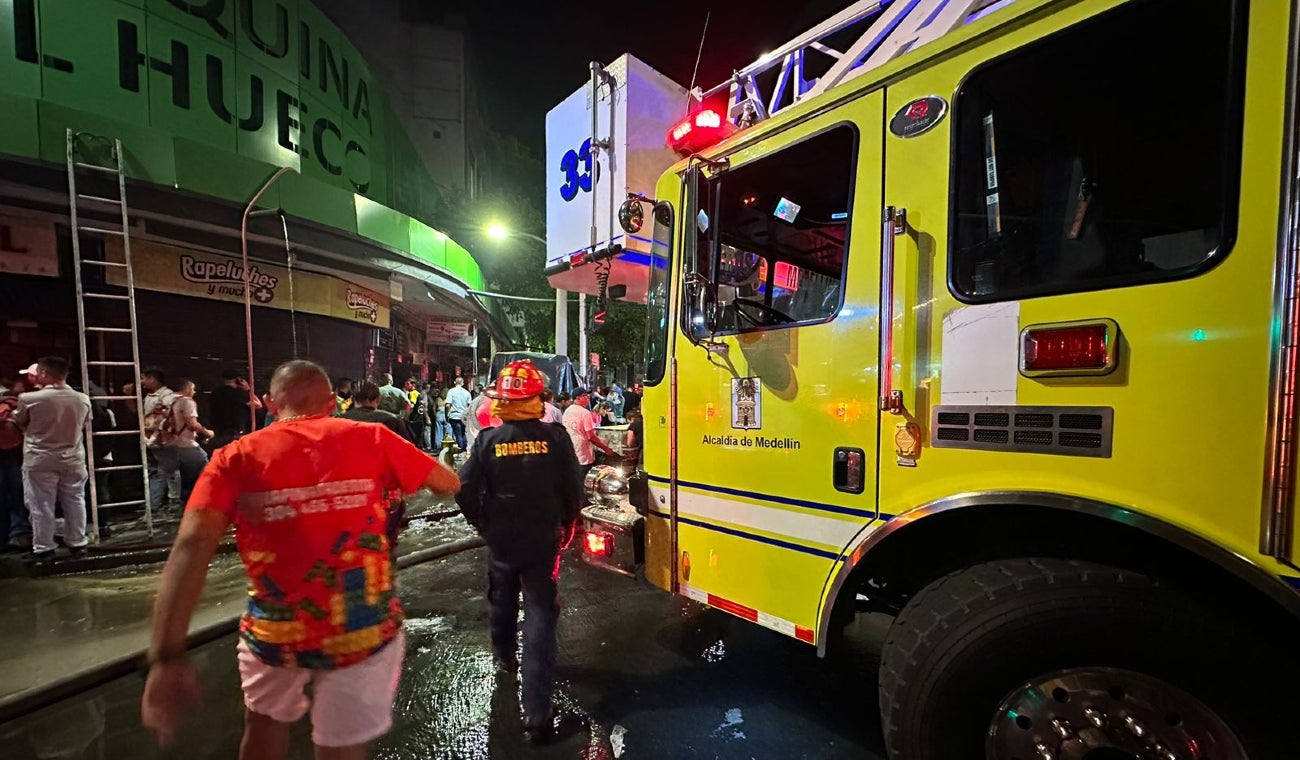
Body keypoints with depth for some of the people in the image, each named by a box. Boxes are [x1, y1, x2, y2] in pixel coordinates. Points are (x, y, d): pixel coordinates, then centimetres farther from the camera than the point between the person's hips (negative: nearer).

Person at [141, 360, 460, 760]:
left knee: (264, 723, 33)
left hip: (275, 633, 3)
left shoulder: (236, 457, -2)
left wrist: (166, 657, -19)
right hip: (364, 630, -2)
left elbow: (191, 545, -16)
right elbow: (449, 483, 5)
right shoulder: (371, 438, -3)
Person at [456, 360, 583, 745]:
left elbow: (465, 489, -10)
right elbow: (573, 487, -11)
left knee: (502, 602, 28)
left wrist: (481, 525, 8)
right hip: (543, 541, -2)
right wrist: (565, 523, 7)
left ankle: (504, 656, 53)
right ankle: (538, 713, 7)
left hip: (500, 541, 2)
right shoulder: (554, 436, -14)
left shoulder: (488, 439, -11)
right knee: (540, 618, 6)